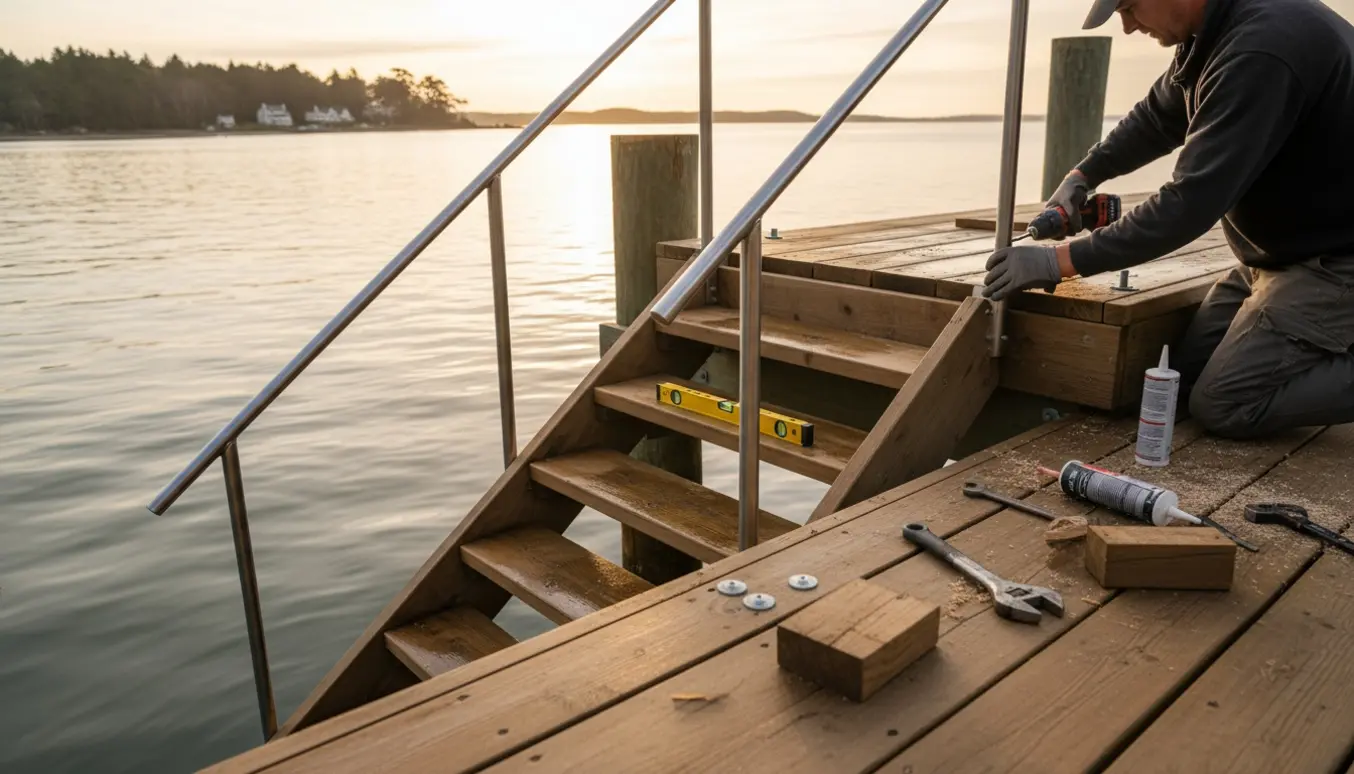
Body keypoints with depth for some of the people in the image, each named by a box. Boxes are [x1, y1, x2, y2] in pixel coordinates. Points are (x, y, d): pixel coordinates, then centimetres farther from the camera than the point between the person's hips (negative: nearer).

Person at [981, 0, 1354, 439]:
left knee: (1222, 405, -14)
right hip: (1276, 251, 9)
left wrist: (1060, 261, -28)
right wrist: (1081, 177, 6)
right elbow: (1156, 119, 19)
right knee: (1184, 377, 8)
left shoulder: (1263, 48, -29)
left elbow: (1191, 202, -32)